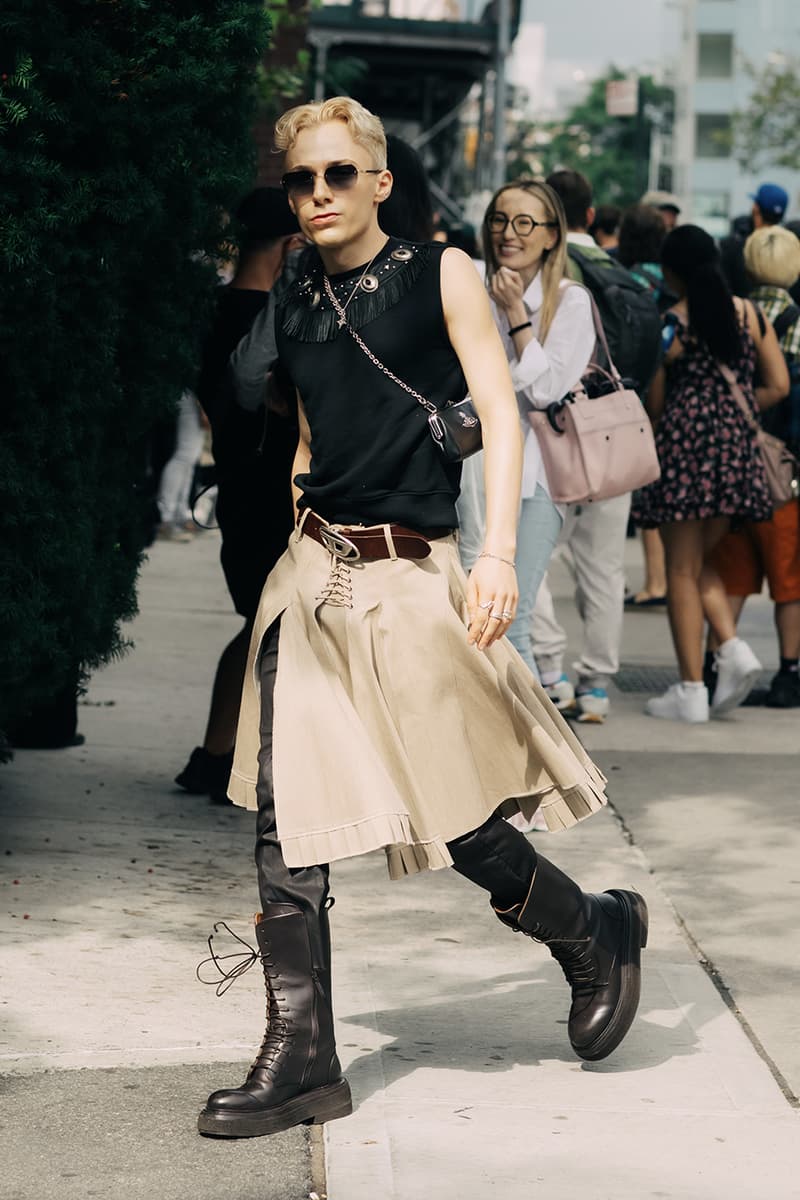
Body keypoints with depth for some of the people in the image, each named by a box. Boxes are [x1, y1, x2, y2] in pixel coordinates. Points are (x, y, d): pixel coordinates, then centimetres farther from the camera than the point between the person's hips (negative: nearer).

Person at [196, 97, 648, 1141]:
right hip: (312, 574, 5)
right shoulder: (297, 307, 13)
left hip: (410, 576, -5)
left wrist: (499, 552, -18)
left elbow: (500, 413, -7)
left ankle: (599, 937, 26)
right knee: (283, 825, -3)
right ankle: (300, 1059, 3)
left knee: (461, 824, -1)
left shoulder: (439, 274, -1)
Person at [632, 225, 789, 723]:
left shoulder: (670, 323, -7)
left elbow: (654, 402, -5)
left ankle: (691, 691, 2)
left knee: (682, 570, 3)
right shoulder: (750, 315, 5)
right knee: (700, 563, 19)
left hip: (684, 444, -5)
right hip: (737, 448, 5)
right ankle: (734, 647, -3)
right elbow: (778, 386, 5)